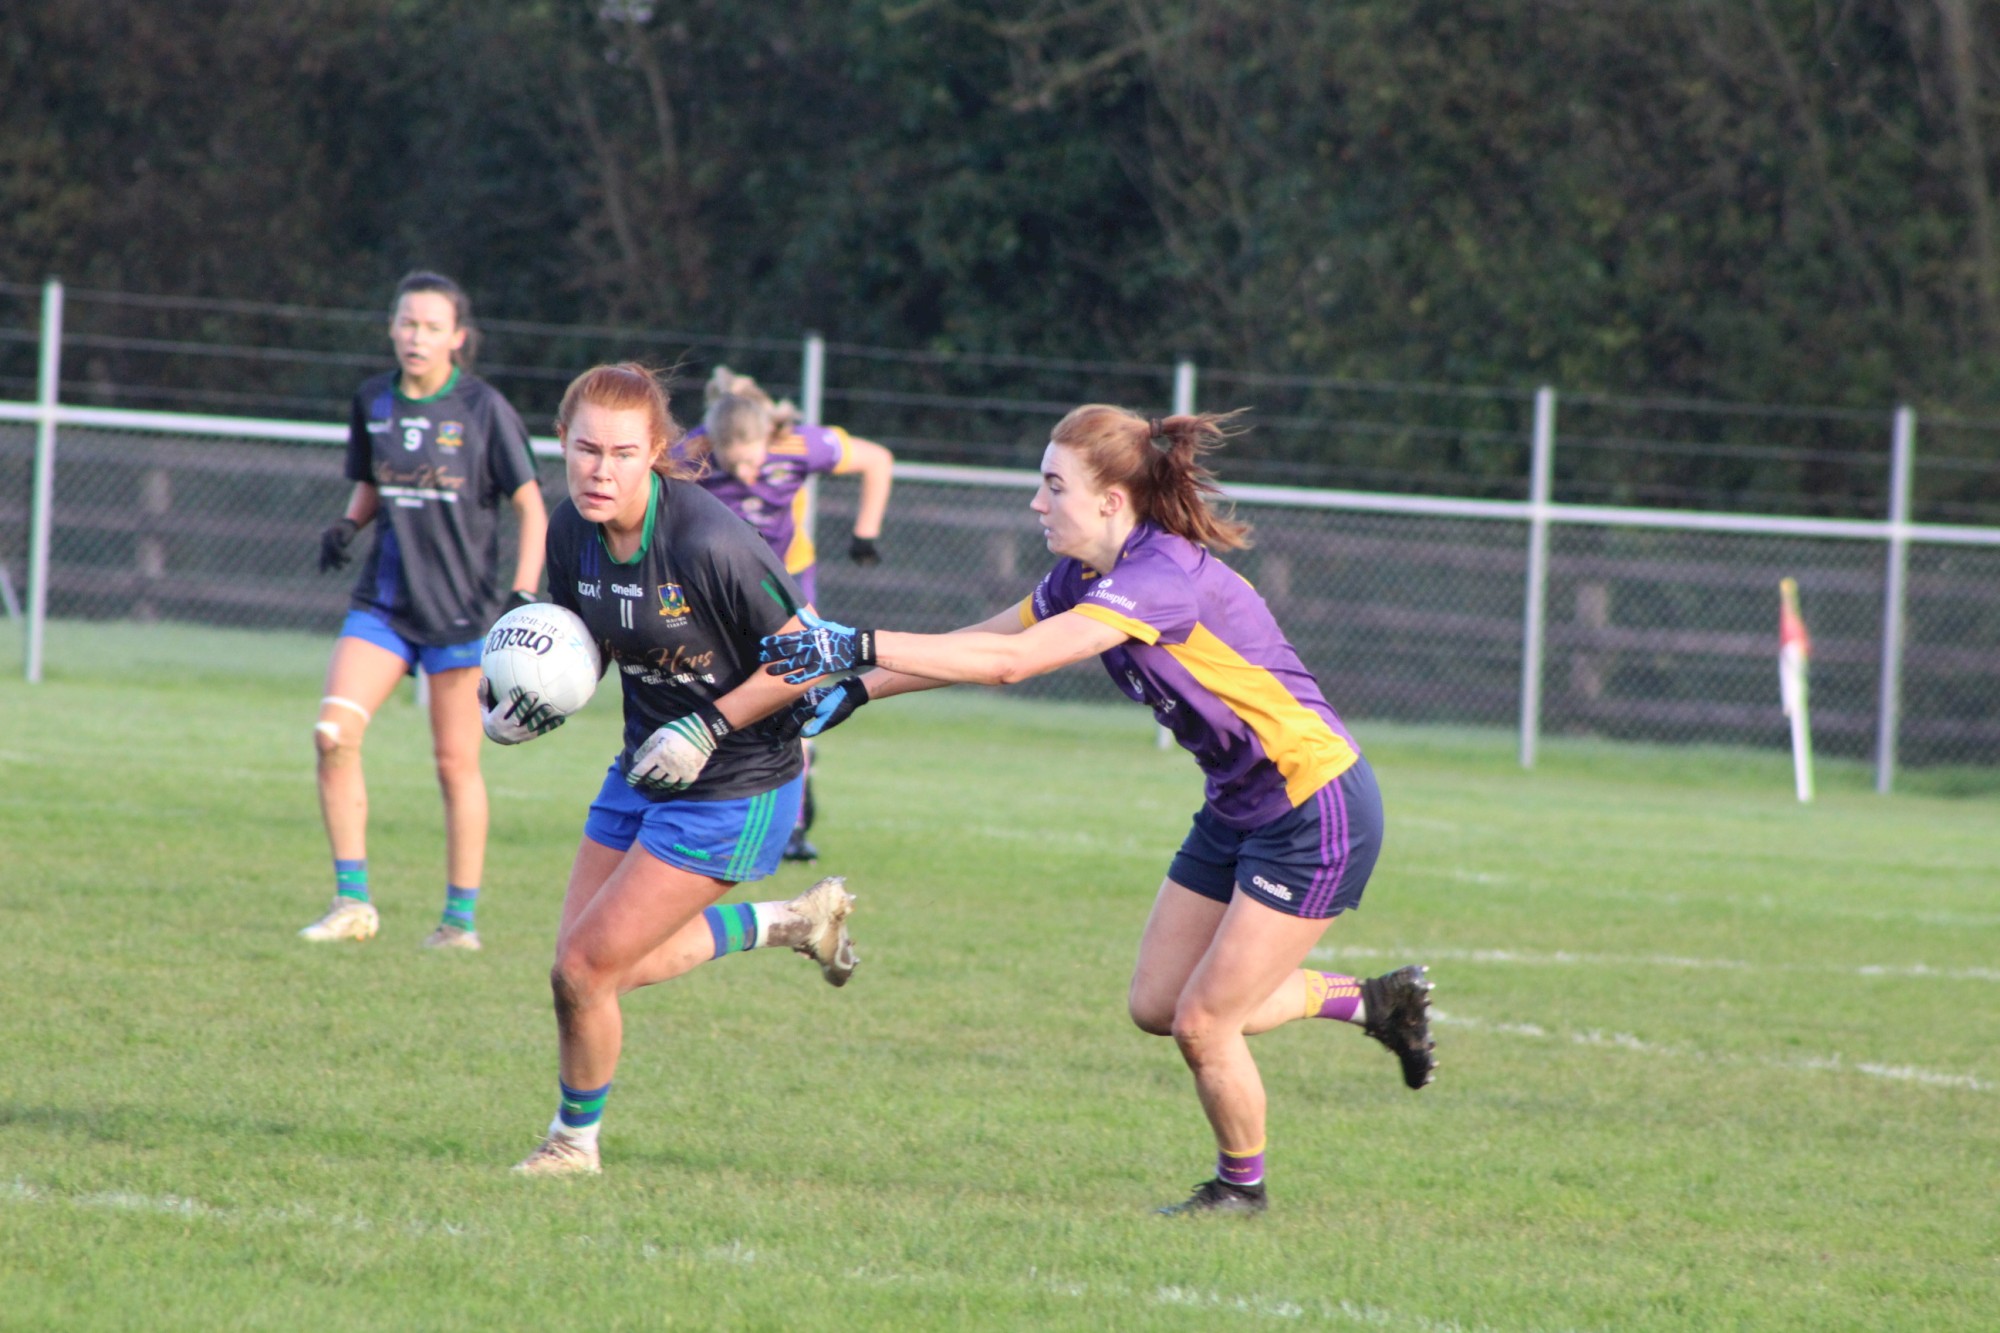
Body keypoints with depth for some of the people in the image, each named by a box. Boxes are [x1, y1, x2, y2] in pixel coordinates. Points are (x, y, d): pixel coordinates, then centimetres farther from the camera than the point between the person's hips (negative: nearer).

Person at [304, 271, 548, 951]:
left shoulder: (483, 409, -7)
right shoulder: (373, 402, 6)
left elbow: (531, 509, -4)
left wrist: (522, 597, -15)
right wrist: (346, 526, -2)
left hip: (460, 608, -4)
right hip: (384, 601, 4)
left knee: (455, 762, 0)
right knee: (334, 734, -14)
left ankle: (461, 918, 12)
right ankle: (352, 901, -6)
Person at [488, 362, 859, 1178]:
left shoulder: (709, 543, -27)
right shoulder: (572, 534, -6)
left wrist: (708, 728, -22)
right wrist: (529, 703, -9)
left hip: (733, 792, -8)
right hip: (644, 772, 8)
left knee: (585, 969, -6)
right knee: (596, 968, 13)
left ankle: (574, 1140, 21)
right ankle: (791, 920, 30)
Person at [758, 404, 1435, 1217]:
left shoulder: (1166, 575, -27)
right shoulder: (1086, 579, 2)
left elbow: (1009, 662, -34)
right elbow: (977, 644, 8)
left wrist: (858, 647, -34)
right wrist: (854, 692, -2)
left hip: (1315, 812, -10)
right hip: (1240, 808, 10)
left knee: (1202, 1024, -5)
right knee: (1156, 1006, 11)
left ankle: (1241, 1185, 22)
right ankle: (1371, 1001, 28)